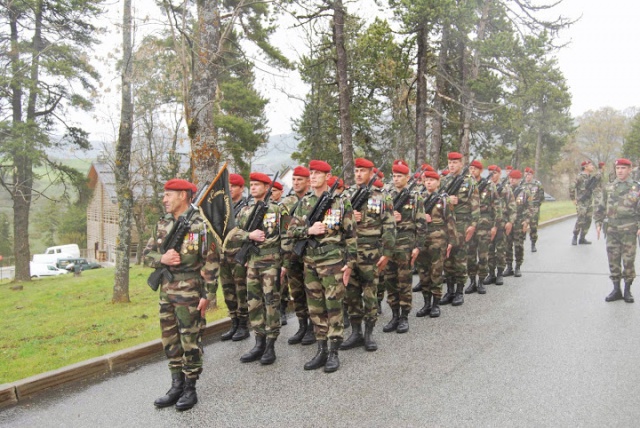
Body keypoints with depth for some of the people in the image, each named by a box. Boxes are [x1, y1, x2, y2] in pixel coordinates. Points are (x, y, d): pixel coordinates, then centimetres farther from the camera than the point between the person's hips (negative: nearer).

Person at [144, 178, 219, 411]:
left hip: (189, 293, -7)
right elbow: (147, 254, 12)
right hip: (166, 291, 7)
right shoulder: (162, 225, 10)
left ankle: (190, 389, 15)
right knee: (170, 340, 13)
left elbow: (211, 263, -12)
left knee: (190, 341, 3)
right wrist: (162, 258, -11)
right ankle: (177, 385, 26)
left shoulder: (200, 225, -11)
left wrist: (208, 294, -14)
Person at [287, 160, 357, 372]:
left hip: (333, 261, -5)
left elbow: (351, 234, -3)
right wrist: (308, 230, -12)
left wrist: (349, 263, -7)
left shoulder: (341, 202, -3)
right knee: (315, 308, 10)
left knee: (333, 307, 0)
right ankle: (321, 350, 21)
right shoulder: (304, 202, 9)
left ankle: (333, 353, 11)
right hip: (310, 261, 5)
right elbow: (291, 230, 8)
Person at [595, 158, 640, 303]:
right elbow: (601, 207, 15)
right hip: (612, 230, 3)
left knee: (628, 260, 2)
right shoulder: (609, 188, 10)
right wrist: (598, 223, 6)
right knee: (613, 260, 5)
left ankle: (627, 290, 13)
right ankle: (616, 290, 15)